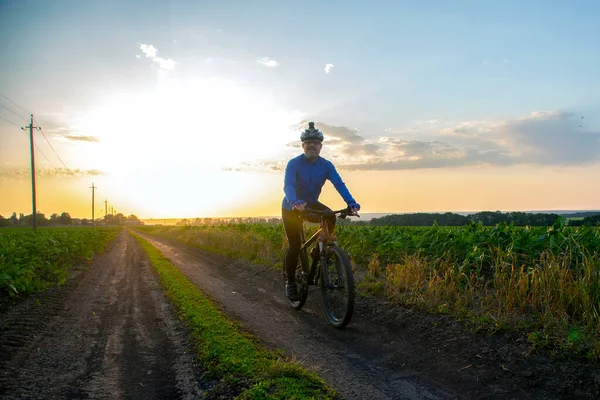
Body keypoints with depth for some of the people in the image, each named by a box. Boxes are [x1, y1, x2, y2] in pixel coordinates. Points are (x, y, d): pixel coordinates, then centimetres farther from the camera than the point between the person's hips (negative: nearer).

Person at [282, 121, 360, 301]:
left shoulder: (326, 165, -10)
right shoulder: (294, 163, -21)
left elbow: (339, 184, -23)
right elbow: (288, 185, -36)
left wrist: (351, 202, -40)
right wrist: (295, 202, -57)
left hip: (311, 204, 3)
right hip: (292, 208, -3)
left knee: (330, 218, -26)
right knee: (295, 245, -10)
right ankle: (290, 282, 10)